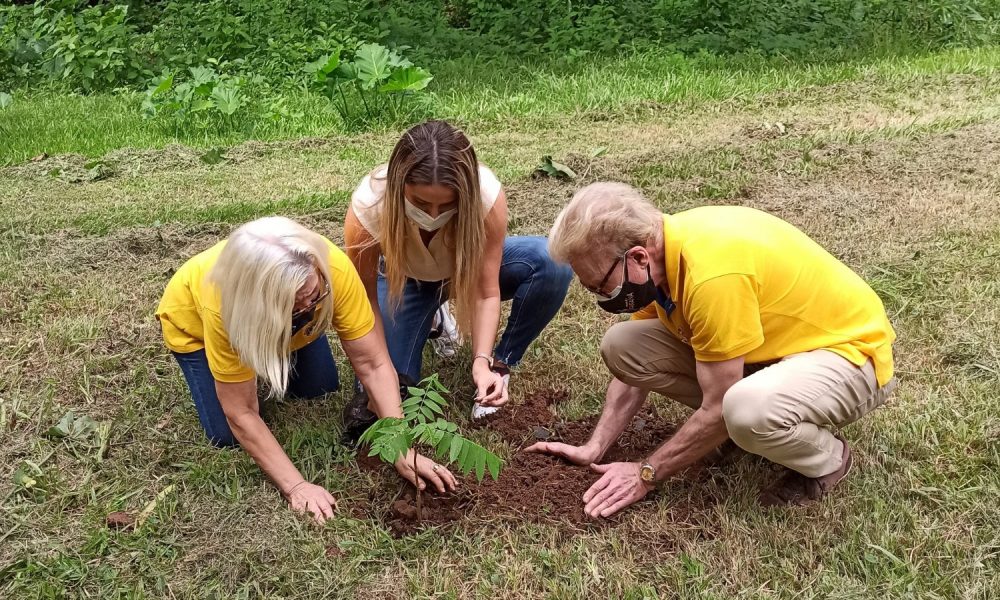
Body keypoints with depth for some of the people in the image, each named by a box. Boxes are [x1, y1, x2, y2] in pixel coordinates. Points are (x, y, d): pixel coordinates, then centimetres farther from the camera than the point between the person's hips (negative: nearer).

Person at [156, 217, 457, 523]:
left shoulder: (334, 269, -40)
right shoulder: (221, 305, -44)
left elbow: (374, 364, -33)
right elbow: (241, 414, -34)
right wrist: (295, 486, -37)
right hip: (191, 314, -2)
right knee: (227, 435, -9)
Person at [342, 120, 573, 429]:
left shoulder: (487, 195, -37)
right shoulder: (368, 207, -36)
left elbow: (486, 293, -28)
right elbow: (365, 302, -24)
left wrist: (483, 362, -40)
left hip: (469, 268, 0)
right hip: (404, 278, 0)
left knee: (553, 265, -29)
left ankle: (501, 364, -7)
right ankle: (432, 321, 14)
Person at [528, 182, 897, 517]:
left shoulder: (712, 274, -34)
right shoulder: (657, 249, -9)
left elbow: (716, 409, -25)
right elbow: (637, 364, 4)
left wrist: (646, 474, -14)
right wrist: (594, 448, -2)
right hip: (771, 343, 8)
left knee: (748, 410, -40)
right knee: (621, 344, -7)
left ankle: (827, 459, -6)